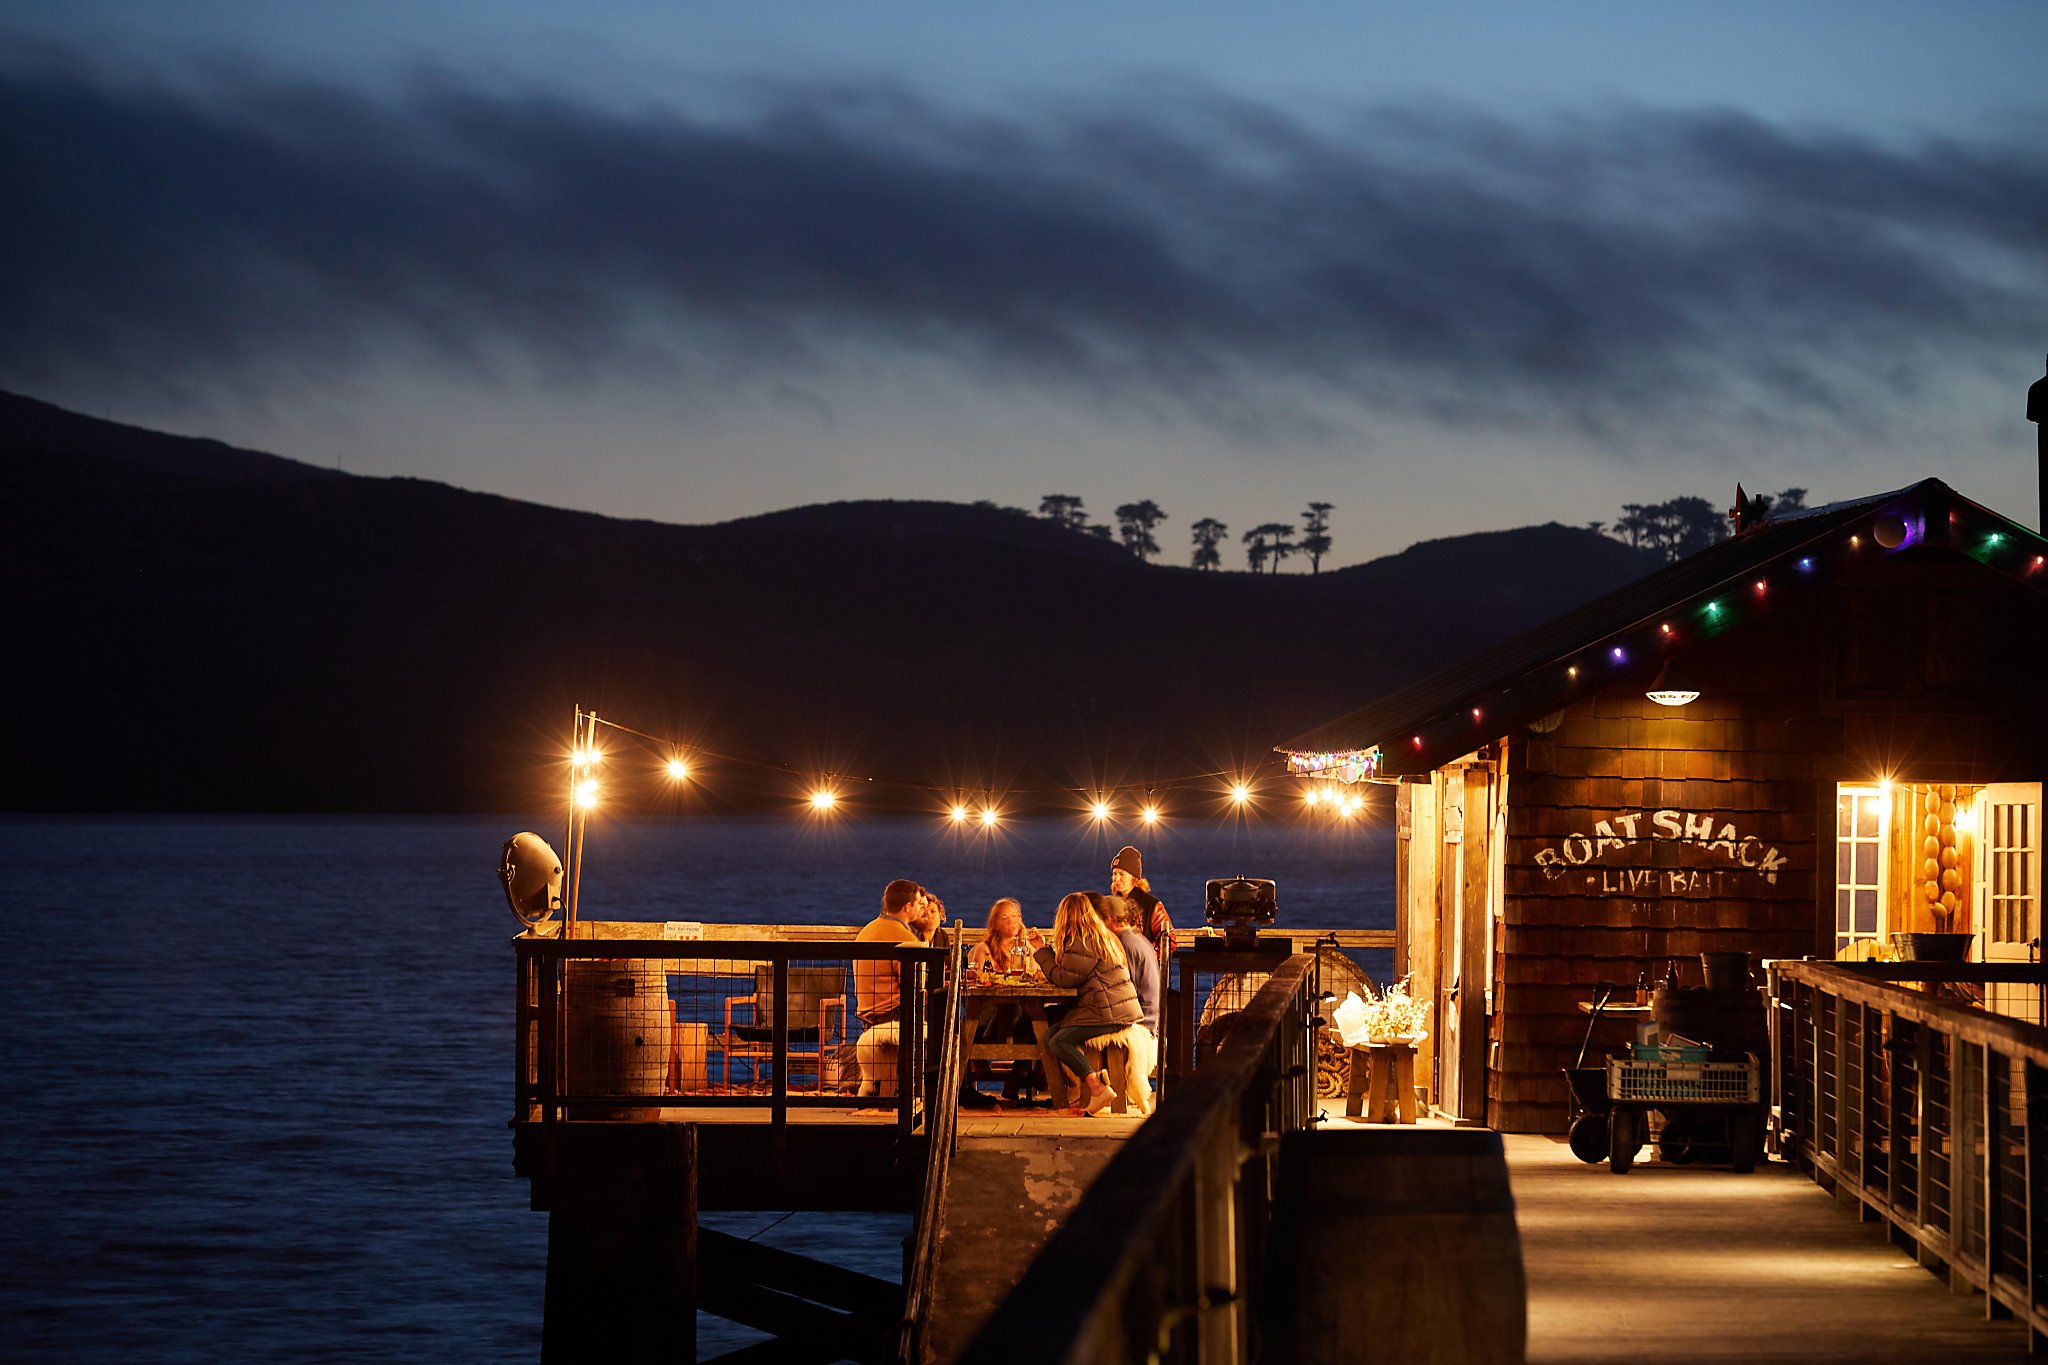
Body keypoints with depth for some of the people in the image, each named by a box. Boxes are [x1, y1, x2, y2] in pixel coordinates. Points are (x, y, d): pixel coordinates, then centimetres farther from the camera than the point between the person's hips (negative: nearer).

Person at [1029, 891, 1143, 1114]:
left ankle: (1097, 1088, -29)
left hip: (1108, 1013, -10)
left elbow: (1064, 978, -12)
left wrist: (1042, 952, -2)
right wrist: (1044, 949, 31)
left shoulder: (1083, 941, -11)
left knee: (1057, 1041, -18)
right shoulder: (1100, 936, 20)